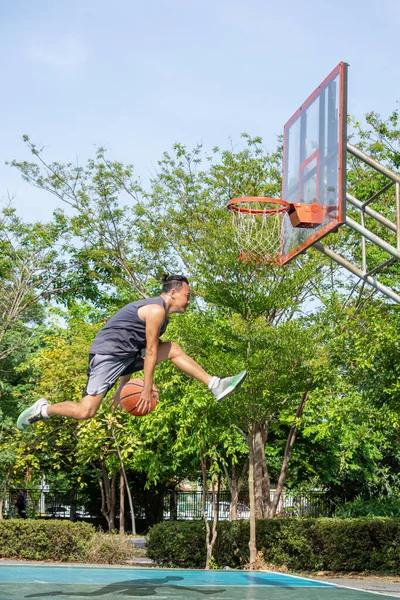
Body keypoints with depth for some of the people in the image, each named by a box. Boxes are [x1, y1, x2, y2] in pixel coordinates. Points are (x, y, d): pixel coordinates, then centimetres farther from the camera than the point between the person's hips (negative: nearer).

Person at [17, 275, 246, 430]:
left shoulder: (157, 311, 18)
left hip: (126, 355, 10)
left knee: (173, 349, 7)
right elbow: (150, 352, -15)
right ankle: (42, 409, 6)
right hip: (108, 353, -10)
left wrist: (123, 387, 20)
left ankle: (215, 385, 5)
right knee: (86, 412, -16)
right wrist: (147, 390, -14)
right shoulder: (157, 310, -13)